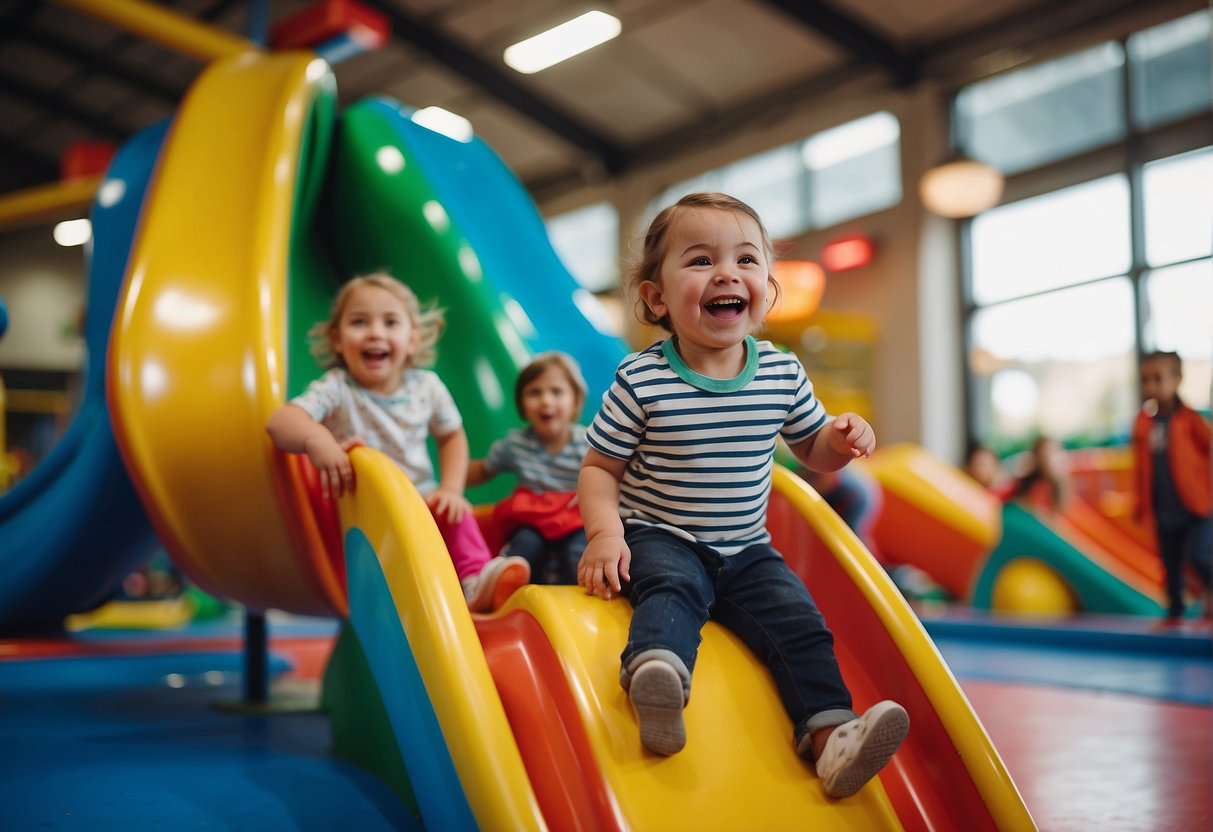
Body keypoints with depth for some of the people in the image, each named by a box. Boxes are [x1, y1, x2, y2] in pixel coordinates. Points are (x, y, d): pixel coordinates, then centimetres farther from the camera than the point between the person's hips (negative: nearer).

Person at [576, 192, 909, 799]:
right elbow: (600, 467, -3)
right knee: (670, 591, -33)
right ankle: (655, 675, -58)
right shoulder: (641, 380, -11)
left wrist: (842, 439, -8)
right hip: (661, 538, -4)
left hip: (747, 549, 4)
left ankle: (830, 732, -16)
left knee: (797, 616, -16)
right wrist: (605, 533, -20)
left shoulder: (784, 374, 1)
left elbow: (812, 450, 16)